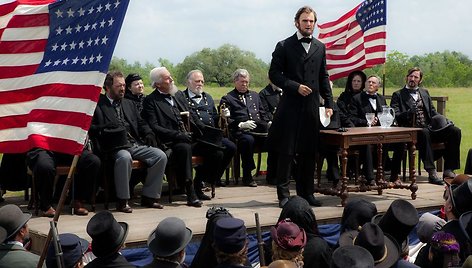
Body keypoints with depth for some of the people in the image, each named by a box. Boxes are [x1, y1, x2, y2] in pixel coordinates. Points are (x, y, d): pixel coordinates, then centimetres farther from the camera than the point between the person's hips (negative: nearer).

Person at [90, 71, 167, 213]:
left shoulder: (129, 104, 26)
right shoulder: (98, 104, 6)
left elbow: (141, 123, 24)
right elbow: (91, 129, -3)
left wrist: (149, 134, 5)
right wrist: (106, 127, -20)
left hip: (136, 144, 6)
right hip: (116, 147, -6)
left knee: (161, 156, -15)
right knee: (125, 157, -38)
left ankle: (149, 197, -4)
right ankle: (122, 201, -23)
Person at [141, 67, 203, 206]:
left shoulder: (179, 95, 21)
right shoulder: (151, 101, 0)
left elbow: (191, 117, 22)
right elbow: (154, 127, -9)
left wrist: (206, 130, 3)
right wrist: (178, 135, -18)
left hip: (189, 137, 6)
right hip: (170, 142, -6)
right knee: (184, 148, -37)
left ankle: (198, 187, -4)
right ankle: (190, 193, -33)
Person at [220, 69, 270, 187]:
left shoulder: (255, 95, 30)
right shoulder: (227, 99, 13)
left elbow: (263, 114, 27)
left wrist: (268, 123, 6)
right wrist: (241, 124, -13)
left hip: (259, 129, 4)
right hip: (241, 132, -4)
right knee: (248, 140, -39)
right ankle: (247, 176, -27)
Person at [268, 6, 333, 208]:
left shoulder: (320, 48, 14)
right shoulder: (284, 46, 1)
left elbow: (323, 77, 16)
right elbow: (274, 74, -3)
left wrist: (329, 103, 8)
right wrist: (295, 87, -14)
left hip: (312, 107, 4)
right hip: (290, 106, -4)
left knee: (309, 153, 9)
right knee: (286, 152, -1)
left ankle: (306, 193, 19)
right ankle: (283, 195, 7)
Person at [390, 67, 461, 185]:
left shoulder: (425, 92, 24)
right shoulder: (398, 95, 9)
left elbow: (433, 111, 22)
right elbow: (395, 116, -3)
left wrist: (441, 119, 1)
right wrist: (409, 112, -22)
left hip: (430, 128, 5)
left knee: (455, 131, -17)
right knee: (424, 133, -39)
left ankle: (448, 170, -16)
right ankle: (431, 172, -40)